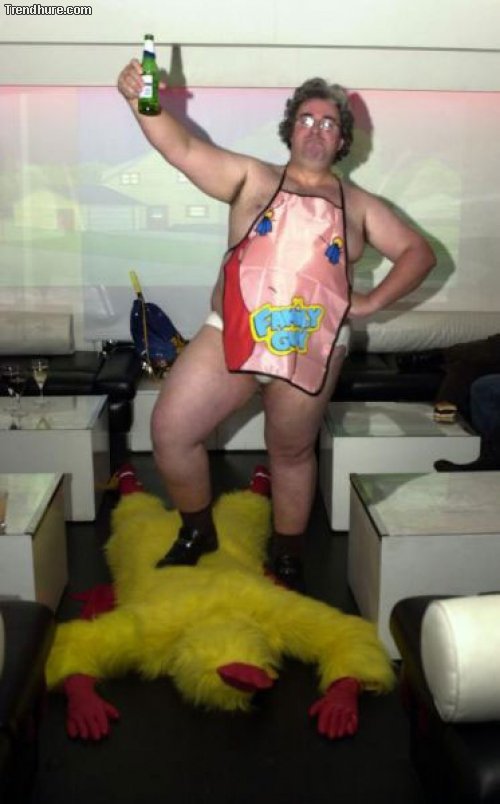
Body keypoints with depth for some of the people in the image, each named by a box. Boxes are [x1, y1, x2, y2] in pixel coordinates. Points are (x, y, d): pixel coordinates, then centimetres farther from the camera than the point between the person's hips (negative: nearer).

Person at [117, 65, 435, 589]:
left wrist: (371, 302, 0)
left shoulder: (358, 205, 14)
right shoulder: (252, 178, 10)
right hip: (230, 334, 0)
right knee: (170, 431, -5)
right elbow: (182, 149, -2)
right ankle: (196, 532, 19)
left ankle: (286, 556, 33)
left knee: (291, 454, 11)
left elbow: (419, 252, 14)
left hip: (311, 347, 0)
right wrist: (139, 101, -20)